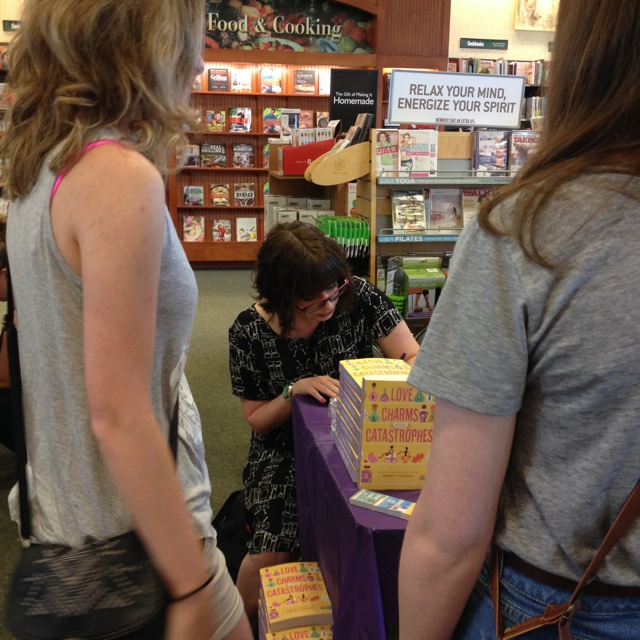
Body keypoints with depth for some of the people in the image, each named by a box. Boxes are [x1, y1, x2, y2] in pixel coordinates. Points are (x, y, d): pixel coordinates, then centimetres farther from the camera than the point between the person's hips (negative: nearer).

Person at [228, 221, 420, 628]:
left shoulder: (359, 297, -13)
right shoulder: (250, 332, -12)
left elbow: (413, 359, -9)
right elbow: (257, 421, -2)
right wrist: (295, 390, -21)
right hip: (287, 454, 0)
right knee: (272, 553, -21)